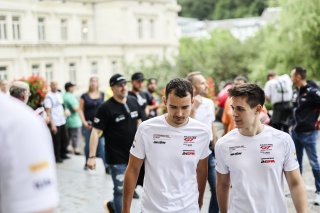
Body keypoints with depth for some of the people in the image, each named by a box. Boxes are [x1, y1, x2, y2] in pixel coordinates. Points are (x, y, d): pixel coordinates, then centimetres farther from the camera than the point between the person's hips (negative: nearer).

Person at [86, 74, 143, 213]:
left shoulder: (133, 102, 3)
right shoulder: (106, 108, -14)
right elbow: (96, 132, -16)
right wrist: (92, 156, -21)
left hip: (133, 154, 6)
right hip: (117, 158, -6)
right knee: (120, 190, 3)